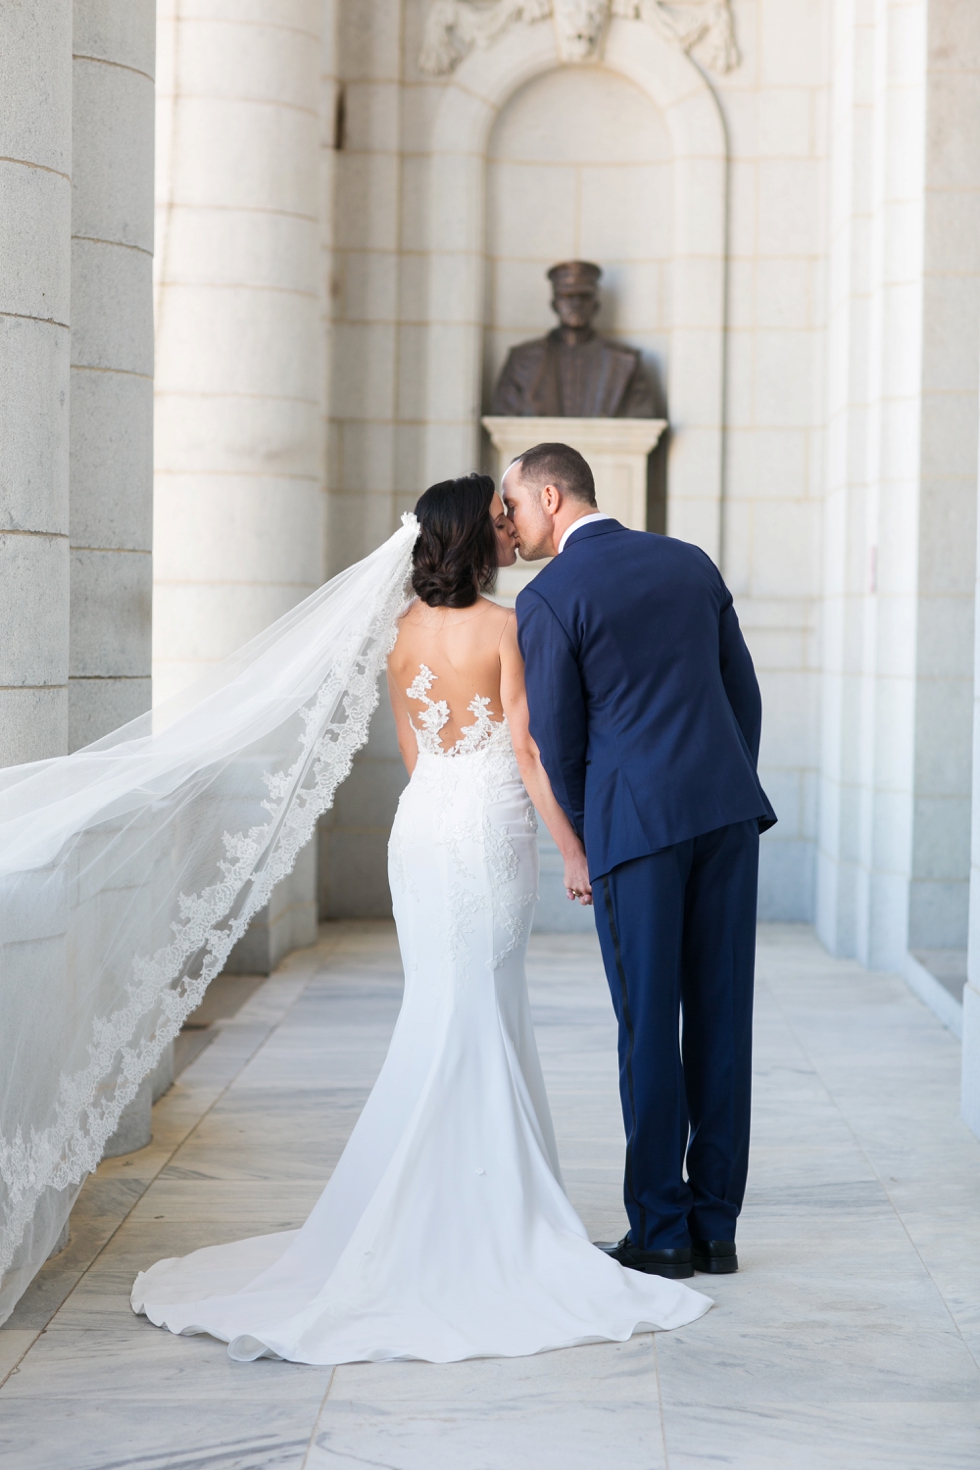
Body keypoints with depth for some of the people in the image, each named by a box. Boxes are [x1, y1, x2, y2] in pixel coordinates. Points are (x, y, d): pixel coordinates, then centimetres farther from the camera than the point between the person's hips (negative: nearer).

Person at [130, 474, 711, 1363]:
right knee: (473, 1023, 0)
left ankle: (459, 1208, 14)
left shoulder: (408, 630, 8)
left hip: (422, 825, 6)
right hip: (491, 832, -6)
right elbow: (528, 753, -12)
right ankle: (468, 1218, 3)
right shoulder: (504, 628, -12)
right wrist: (578, 852, -7)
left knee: (446, 1017, 10)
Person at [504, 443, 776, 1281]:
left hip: (634, 821, -5)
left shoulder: (548, 599, -5)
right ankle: (715, 1226, 12)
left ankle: (660, 1234, 7)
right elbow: (744, 695, 13)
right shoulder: (690, 563, 12)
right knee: (721, 1016, 7)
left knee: (648, 1024, 2)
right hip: (728, 807, 5)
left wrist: (580, 848, 10)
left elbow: (555, 742, -3)